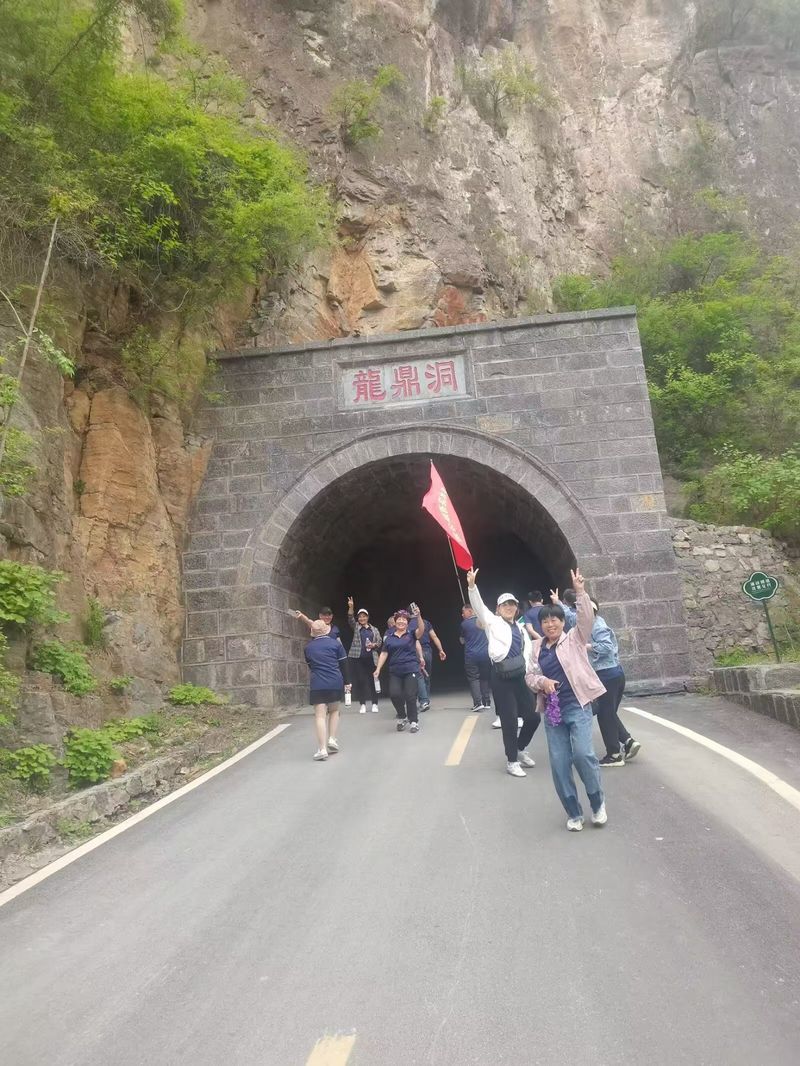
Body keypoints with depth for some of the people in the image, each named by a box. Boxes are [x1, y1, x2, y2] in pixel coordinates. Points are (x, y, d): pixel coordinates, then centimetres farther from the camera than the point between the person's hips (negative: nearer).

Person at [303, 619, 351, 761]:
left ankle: (322, 749, -12)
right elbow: (343, 664, 3)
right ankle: (332, 739, 10)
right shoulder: (335, 643, 2)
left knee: (320, 716, -3)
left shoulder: (308, 647, 7)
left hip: (317, 685, 0)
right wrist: (347, 682, 11)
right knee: (334, 711, 21)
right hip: (336, 683, 0)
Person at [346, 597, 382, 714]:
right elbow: (350, 619, -8)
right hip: (357, 657, -1)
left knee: (372, 680, 2)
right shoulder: (356, 627, 9)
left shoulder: (374, 629, 14)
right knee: (360, 680, -2)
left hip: (371, 658, 1)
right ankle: (362, 704, 7)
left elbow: (380, 641, 11)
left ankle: (374, 704, 12)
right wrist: (350, 607, -24)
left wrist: (374, 645, -10)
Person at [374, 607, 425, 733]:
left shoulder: (411, 634, 2)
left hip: (410, 670, -3)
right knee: (394, 694, -8)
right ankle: (402, 717, 17)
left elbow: (420, 630, -18)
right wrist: (378, 669, 0)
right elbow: (384, 654, 9)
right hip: (395, 672, 3)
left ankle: (414, 722, 12)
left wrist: (418, 616, -33)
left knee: (410, 696, -3)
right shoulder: (390, 638, 11)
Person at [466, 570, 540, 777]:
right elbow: (479, 606, -15)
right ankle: (511, 761, 16)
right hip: (502, 678, -6)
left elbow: (528, 650, 19)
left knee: (533, 716, 9)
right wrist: (472, 585, -30)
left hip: (519, 676, 6)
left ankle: (520, 749, 34)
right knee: (509, 720, -1)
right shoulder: (493, 622, -1)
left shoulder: (520, 629, 15)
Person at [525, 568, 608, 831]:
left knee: (583, 753, -17)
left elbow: (586, 619, -15)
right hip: (552, 710, 4)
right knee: (559, 764, 2)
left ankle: (597, 802, 9)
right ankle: (573, 813, 19)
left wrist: (580, 592, -26)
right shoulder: (537, 647, 11)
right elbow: (529, 675, 10)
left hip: (577, 705, -4)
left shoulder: (574, 639, 2)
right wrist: (542, 682, -12)